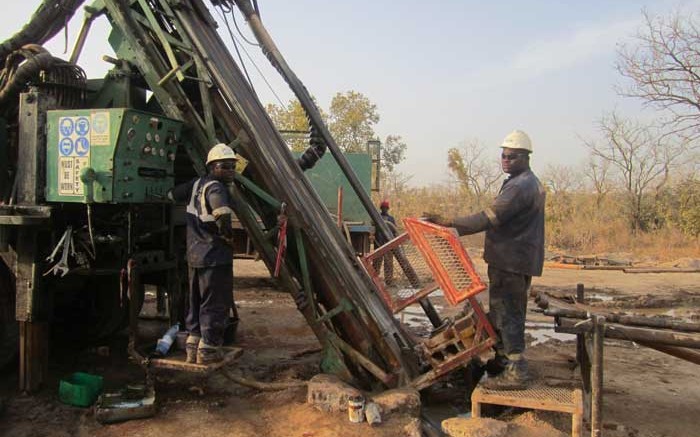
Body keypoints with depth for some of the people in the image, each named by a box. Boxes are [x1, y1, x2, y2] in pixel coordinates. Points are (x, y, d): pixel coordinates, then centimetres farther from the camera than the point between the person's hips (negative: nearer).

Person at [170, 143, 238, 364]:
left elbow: (172, 194, 23)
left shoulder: (196, 184, 9)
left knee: (196, 302, 18)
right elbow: (222, 214, -35)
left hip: (194, 255, 9)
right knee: (215, 304, 3)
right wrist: (228, 235, -18)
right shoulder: (215, 188, -17)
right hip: (215, 257, -8)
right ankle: (208, 350, 10)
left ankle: (192, 346, 26)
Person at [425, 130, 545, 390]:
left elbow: (490, 218, -26)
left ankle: (515, 373, -2)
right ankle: (503, 361, 29)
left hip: (511, 262, -11)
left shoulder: (520, 187, -18)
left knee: (507, 314, -7)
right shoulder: (529, 183, 18)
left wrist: (449, 223, -27)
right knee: (503, 312, 18)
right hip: (514, 259, 11)